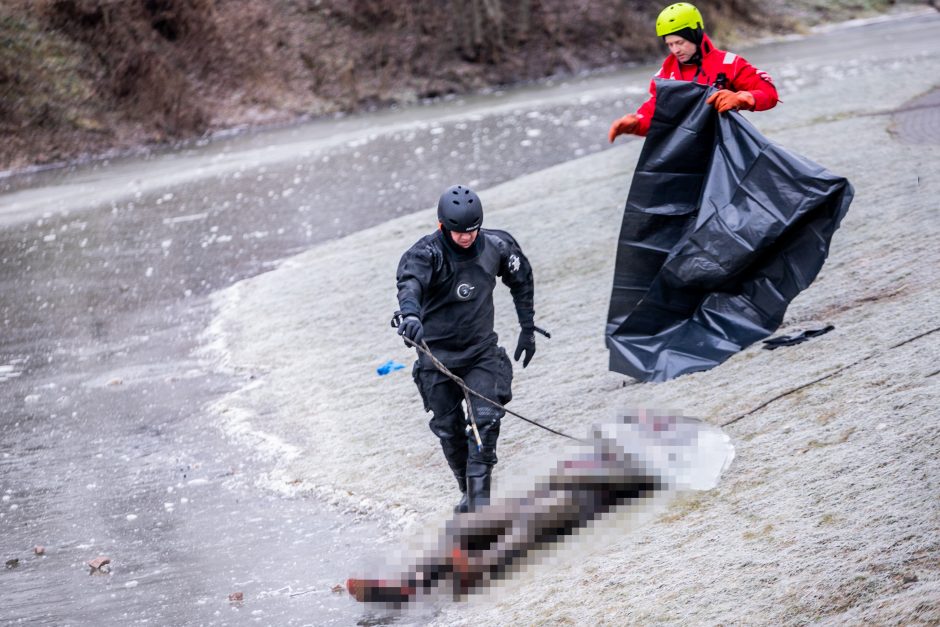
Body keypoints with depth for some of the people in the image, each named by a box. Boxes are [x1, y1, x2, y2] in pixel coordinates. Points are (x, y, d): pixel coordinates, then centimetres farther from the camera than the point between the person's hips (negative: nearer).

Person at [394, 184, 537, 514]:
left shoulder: (497, 247, -7)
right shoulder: (427, 253, -20)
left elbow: (522, 280, 13)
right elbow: (410, 282, -42)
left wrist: (528, 329, 14)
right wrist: (409, 313, -64)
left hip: (481, 351, 1)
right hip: (437, 355, -1)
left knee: (486, 419, -17)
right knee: (449, 428, 7)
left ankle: (480, 493, -13)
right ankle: (468, 490, 28)